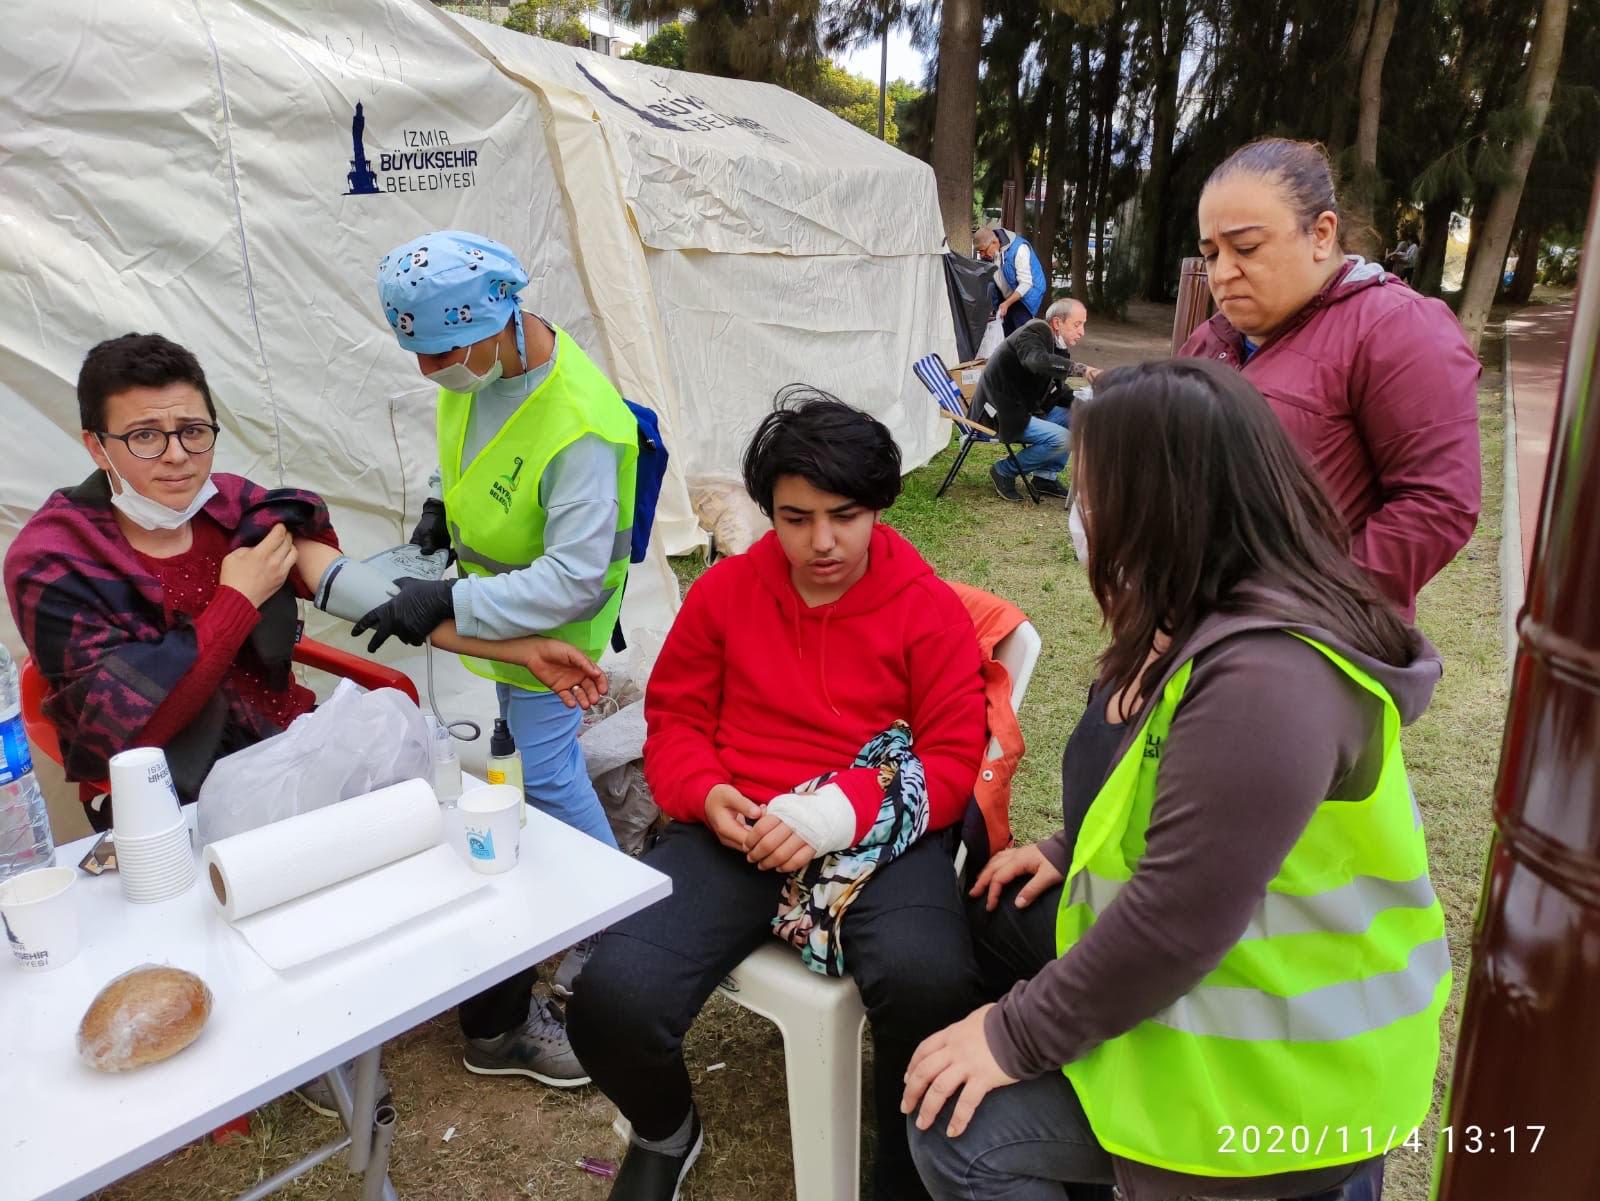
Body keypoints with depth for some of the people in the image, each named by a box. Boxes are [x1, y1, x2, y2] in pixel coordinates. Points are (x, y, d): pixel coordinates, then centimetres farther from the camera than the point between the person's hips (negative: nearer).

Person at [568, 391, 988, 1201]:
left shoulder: (931, 609, 0)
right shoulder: (723, 590, 8)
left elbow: (954, 762, -4)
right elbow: (673, 716, 12)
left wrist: (837, 811, -20)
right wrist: (706, 795, -10)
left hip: (879, 835, -2)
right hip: (736, 830, 2)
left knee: (929, 985, -33)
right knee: (612, 998, -20)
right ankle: (665, 1135, 21)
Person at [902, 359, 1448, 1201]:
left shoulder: (1265, 676, -32)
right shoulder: (1221, 615, 1)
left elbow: (1177, 920, -31)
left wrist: (1019, 1036, -20)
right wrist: (1068, 853, 6)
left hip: (1274, 1057, -9)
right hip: (1229, 966, 10)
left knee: (959, 1133, -9)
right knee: (999, 915, 14)